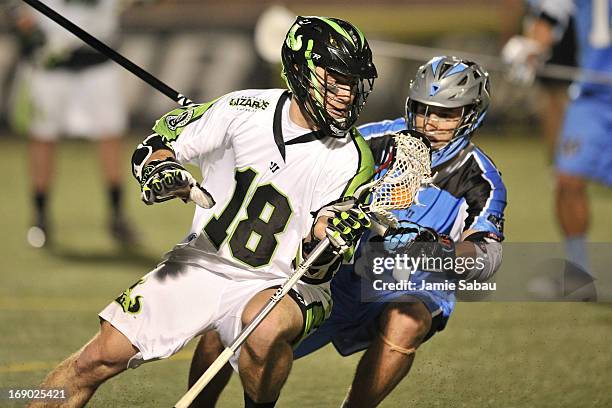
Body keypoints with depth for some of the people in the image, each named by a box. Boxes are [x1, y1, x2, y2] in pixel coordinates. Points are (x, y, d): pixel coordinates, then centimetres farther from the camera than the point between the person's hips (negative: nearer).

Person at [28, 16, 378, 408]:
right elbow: (156, 145, 4)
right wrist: (161, 169, -19)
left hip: (278, 283, -2)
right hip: (201, 263, 2)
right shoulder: (246, 109, -8)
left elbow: (314, 271, -12)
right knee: (102, 357, -10)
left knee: (267, 327, -38)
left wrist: (324, 236, -34)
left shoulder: (353, 158, -12)